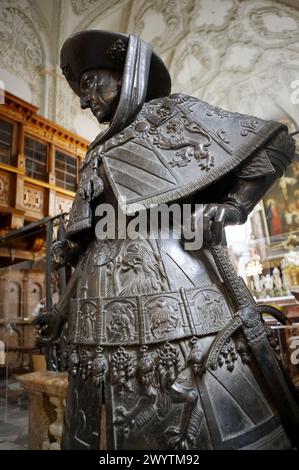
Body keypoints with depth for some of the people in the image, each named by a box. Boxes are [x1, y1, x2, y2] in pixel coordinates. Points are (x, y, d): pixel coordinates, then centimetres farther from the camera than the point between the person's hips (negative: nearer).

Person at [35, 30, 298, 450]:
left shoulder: (170, 113, 10)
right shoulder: (100, 153, 26)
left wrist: (232, 207, -7)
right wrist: (66, 304, 20)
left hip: (166, 286, -6)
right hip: (103, 308, 7)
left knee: (209, 421, -3)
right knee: (103, 426, 12)